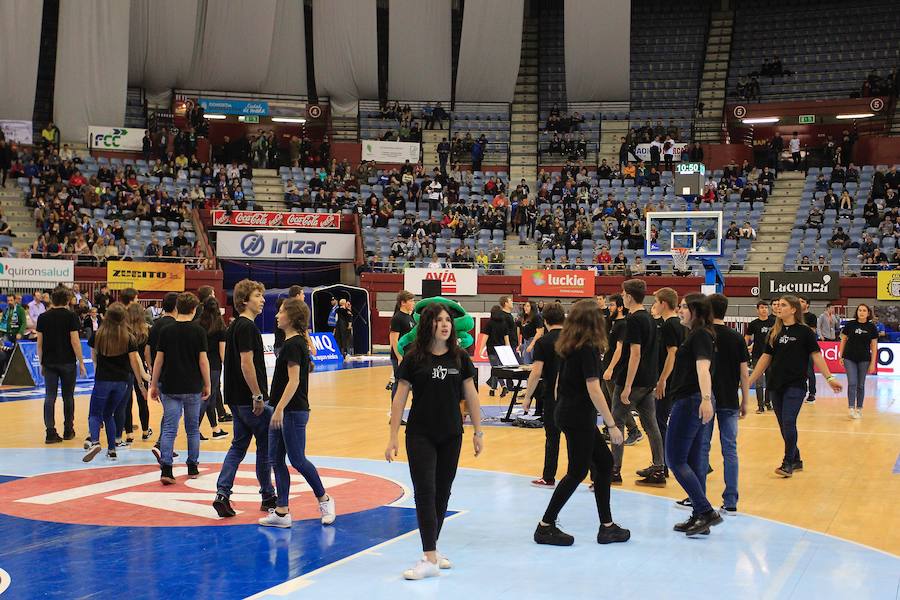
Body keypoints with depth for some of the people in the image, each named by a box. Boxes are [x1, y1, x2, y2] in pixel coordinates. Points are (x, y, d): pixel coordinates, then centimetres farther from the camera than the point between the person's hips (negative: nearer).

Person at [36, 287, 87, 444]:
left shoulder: (43, 317, 3)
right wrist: (81, 363, -4)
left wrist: (42, 363, 14)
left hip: (49, 363, 2)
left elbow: (39, 343, 4)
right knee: (68, 397, 10)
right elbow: (75, 341, -10)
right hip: (67, 363, -2)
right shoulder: (71, 316, -6)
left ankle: (50, 432, -5)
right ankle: (68, 431, 18)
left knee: (49, 398, 2)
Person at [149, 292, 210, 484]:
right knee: (193, 429, 13)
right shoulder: (198, 331, -5)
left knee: (169, 429, 0)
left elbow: (159, 359, 1)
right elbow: (203, 360, -6)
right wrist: (207, 385, 4)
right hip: (193, 388, -1)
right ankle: (192, 467, 20)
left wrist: (154, 384, 10)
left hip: (170, 387, 1)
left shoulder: (166, 331, 0)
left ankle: (166, 468, -12)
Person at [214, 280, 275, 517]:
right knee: (266, 445, 4)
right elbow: (247, 364, -22)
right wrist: (258, 396, -18)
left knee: (238, 446, 12)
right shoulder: (247, 327, -15)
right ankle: (268, 497, 13)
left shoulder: (234, 326, 15)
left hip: (237, 398, 9)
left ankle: (222, 494, 3)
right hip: (249, 398, -9)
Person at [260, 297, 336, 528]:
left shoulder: (293, 344, -16)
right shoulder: (296, 342, 13)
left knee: (297, 460, 0)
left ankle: (324, 500, 18)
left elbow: (294, 380, -21)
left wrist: (280, 409, -23)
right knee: (276, 459, 8)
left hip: (293, 412, -10)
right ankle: (282, 511, 10)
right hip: (283, 412, 10)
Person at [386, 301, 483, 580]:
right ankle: (430, 559, -7)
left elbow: (471, 395, 6)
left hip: (451, 436, 3)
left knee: (442, 492, 10)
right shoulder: (414, 357, -6)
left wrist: (478, 432, 7)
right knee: (425, 491, -7)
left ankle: (433, 548, 24)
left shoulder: (459, 357, 0)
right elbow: (400, 397, -3)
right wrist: (394, 437, -6)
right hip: (420, 436, -2)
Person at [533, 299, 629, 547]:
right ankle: (545, 527, 6)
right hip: (578, 417, -9)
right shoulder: (588, 349, -18)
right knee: (577, 471, 0)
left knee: (604, 462, 13)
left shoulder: (570, 346, 8)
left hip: (566, 412, 9)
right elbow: (593, 390, -22)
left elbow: (559, 381, 14)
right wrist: (611, 425, -20)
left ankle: (607, 526, 16)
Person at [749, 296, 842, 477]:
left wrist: (829, 378, -13)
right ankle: (796, 461, 24)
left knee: (788, 423, -14)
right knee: (784, 426, 9)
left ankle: (788, 464, -4)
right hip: (775, 385, 5)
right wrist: (750, 380, 13)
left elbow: (816, 356, -5)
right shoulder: (774, 332, 11)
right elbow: (766, 358, 14)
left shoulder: (805, 331, -3)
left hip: (795, 385, -5)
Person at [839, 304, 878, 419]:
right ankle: (852, 409, -9)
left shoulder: (872, 327, 0)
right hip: (849, 359, -1)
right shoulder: (849, 325, -1)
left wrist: (873, 362, -1)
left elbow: (874, 346, 2)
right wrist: (841, 356, 3)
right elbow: (843, 340, 6)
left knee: (860, 385, 8)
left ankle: (859, 408, 19)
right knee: (852, 383, -9)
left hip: (864, 360, 1)